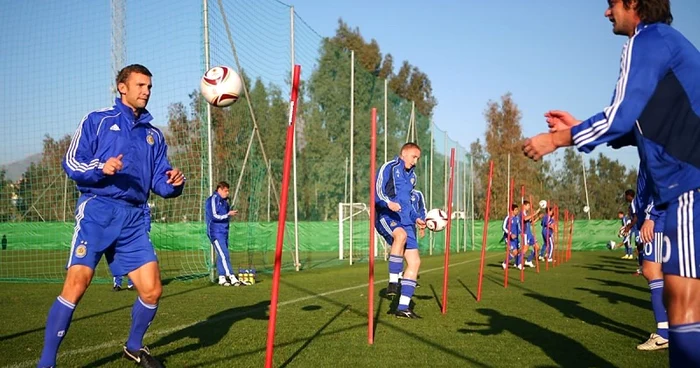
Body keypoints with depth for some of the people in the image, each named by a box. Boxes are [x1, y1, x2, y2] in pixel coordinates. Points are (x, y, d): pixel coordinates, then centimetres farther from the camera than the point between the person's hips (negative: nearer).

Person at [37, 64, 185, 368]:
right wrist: (101, 168, -19)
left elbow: (160, 182, 16)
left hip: (133, 219, 5)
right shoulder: (97, 121, 5)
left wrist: (173, 183, -6)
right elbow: (71, 163, -1)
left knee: (152, 290, 1)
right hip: (97, 210, -5)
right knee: (77, 284, -17)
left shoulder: (154, 135, 19)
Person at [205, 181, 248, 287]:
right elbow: (214, 216, -16)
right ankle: (233, 278, -18)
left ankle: (222, 278, 14)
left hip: (224, 232, 9)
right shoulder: (212, 200, -10)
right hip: (216, 233, -9)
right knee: (224, 255, -14)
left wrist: (231, 213, 7)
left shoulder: (224, 201, 16)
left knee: (221, 256, 10)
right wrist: (228, 214, -15)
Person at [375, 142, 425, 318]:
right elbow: (378, 191, -12)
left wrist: (416, 218, 18)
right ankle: (393, 282, -32)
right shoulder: (389, 167, 1)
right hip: (386, 217, -8)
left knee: (415, 261, -2)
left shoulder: (411, 176, 24)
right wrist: (388, 203, -31)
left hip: (405, 221, 8)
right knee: (401, 235, -40)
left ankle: (403, 307, 4)